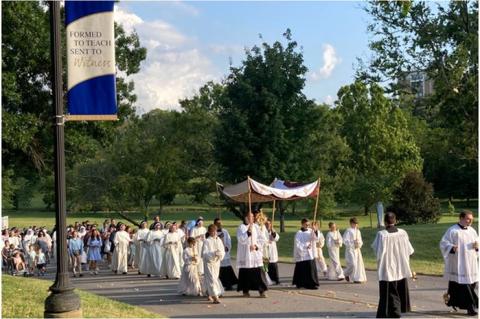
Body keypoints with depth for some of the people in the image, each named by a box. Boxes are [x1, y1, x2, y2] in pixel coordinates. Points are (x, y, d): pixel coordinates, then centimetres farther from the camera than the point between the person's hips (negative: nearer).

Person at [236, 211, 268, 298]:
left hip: (256, 253, 3)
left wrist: (256, 246, -8)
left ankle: (262, 290, 0)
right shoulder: (241, 228, -3)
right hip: (245, 254, -3)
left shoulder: (256, 227, 8)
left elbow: (262, 239, 7)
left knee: (259, 272, -4)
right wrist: (248, 231, -23)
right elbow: (241, 239, -17)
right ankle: (245, 291, 15)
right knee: (245, 273, 2)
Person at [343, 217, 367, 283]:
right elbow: (345, 240, -12)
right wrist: (353, 242, -20)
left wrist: (359, 244, -3)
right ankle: (347, 274, 12)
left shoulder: (358, 231, 13)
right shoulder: (348, 231, -8)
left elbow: (360, 240, 19)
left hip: (357, 249, 7)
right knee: (353, 264, -14)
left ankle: (358, 278, 15)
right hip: (350, 249, -7)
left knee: (359, 263, 4)